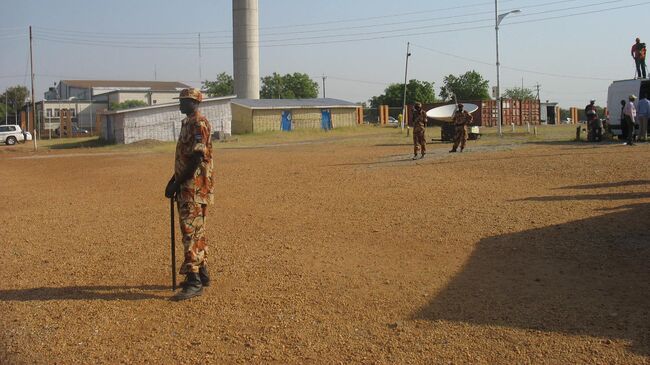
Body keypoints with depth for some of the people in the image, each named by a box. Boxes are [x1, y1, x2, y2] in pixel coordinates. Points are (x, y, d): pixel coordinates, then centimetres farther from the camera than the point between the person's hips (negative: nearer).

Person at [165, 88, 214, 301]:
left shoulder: (198, 124, -14)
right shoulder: (187, 123, 17)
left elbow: (197, 158, -21)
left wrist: (176, 183, -19)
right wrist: (175, 182, 18)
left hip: (195, 188, -10)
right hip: (187, 188, 10)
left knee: (191, 232, -12)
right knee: (195, 231, 16)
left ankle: (194, 282, -11)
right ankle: (202, 274, 25)